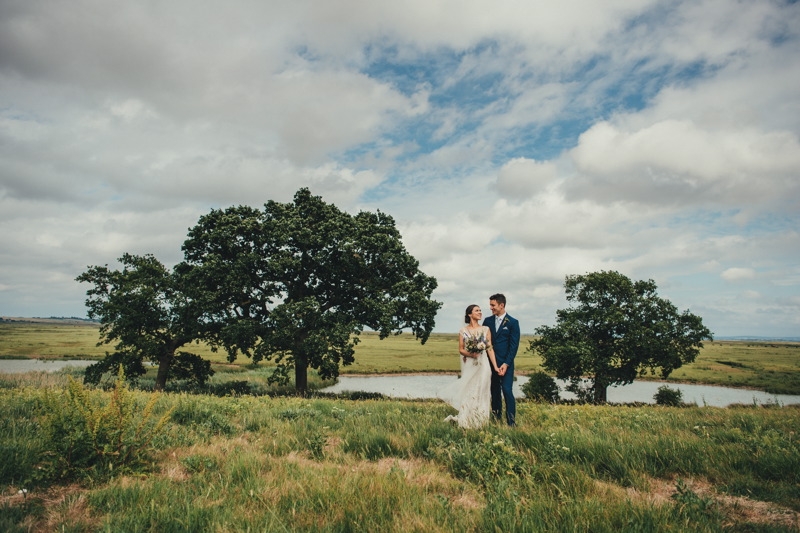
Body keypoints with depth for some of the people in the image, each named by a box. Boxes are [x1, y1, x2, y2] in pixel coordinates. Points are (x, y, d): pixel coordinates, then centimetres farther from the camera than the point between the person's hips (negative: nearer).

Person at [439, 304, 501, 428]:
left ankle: (479, 420, 17)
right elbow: (461, 349, 3)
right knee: (467, 391, 2)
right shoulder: (463, 331, 2)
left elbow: (490, 349, 0)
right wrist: (470, 354, -16)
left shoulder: (486, 329, 3)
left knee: (480, 392, 3)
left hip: (482, 364, 0)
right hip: (468, 365, 0)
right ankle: (466, 421, 16)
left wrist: (495, 366, -5)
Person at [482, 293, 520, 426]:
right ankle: (496, 417, 19)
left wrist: (506, 364, -13)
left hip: (506, 363, -4)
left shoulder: (513, 322, -3)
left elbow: (514, 345, -6)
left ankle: (511, 421, -1)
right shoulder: (488, 321, 7)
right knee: (494, 390, 10)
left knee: (507, 390, -8)